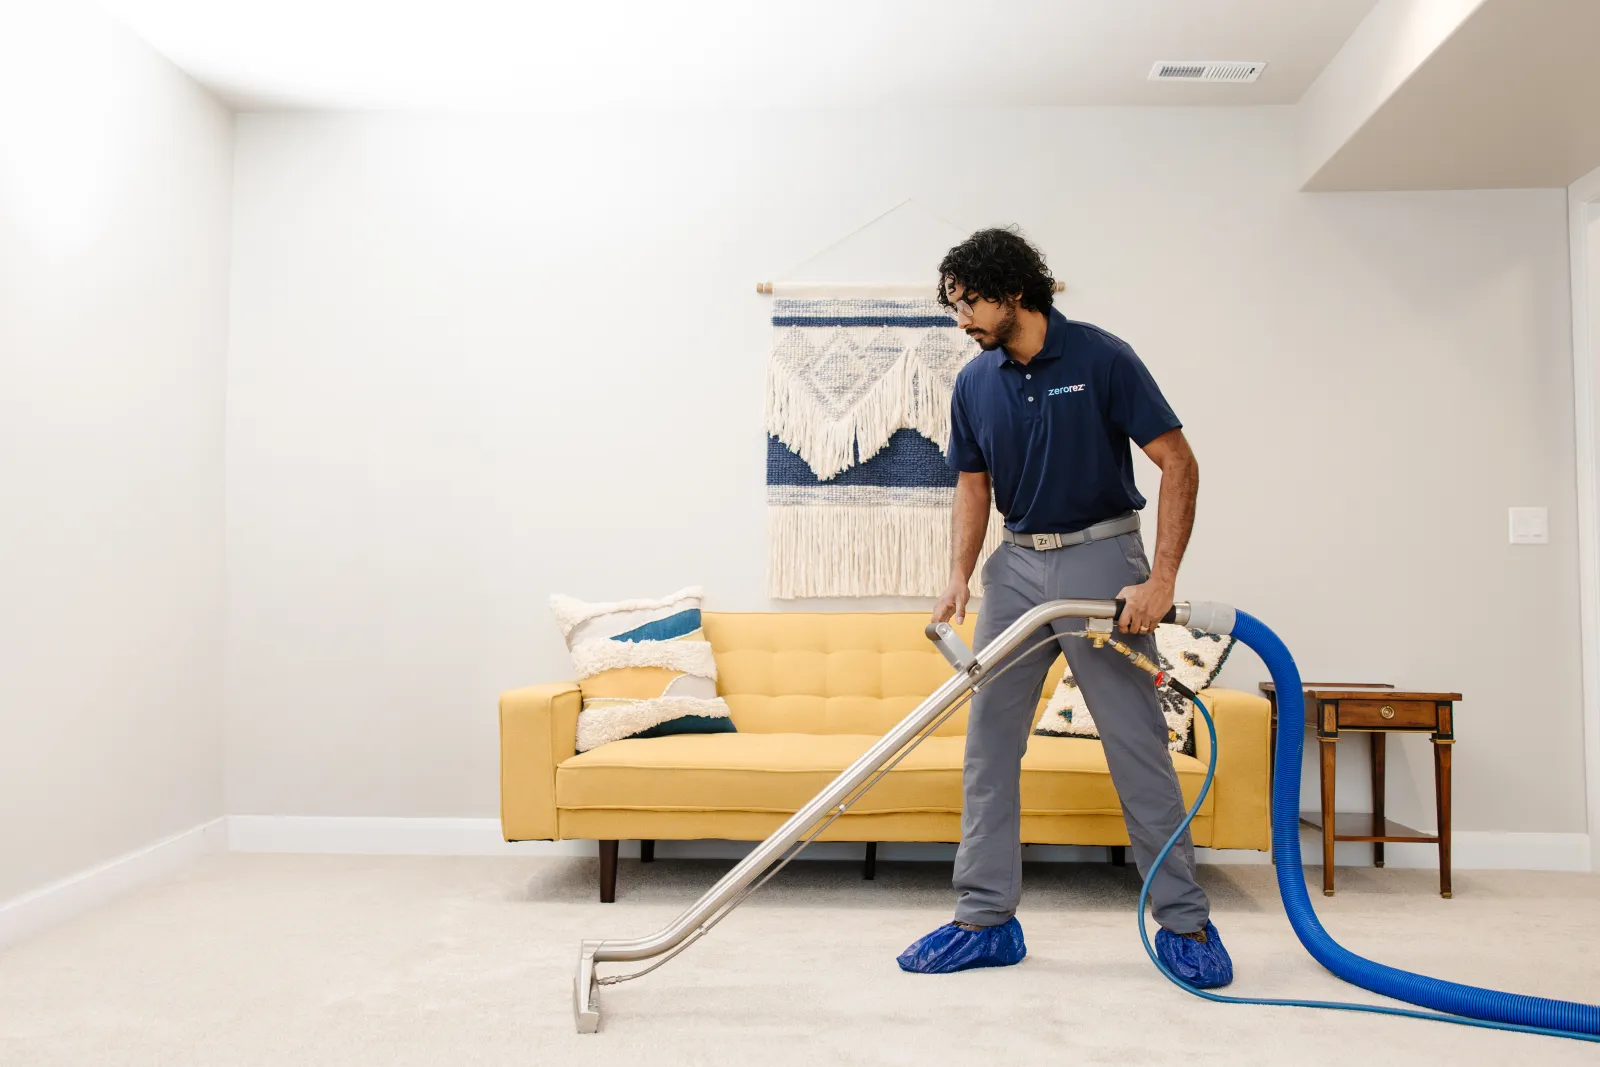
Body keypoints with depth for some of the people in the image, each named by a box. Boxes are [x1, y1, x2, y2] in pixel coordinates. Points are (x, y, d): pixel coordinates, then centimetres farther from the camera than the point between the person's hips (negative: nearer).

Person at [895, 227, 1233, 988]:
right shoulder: (974, 383, 5)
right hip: (1016, 565, 5)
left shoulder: (1102, 358, -11)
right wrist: (960, 575, -5)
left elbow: (1179, 464, -12)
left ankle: (1184, 922, 13)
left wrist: (1161, 579, -19)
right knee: (988, 747, 3)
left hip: (1100, 560, -5)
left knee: (1139, 748, -2)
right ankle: (986, 919, 13)